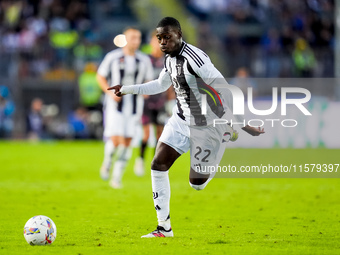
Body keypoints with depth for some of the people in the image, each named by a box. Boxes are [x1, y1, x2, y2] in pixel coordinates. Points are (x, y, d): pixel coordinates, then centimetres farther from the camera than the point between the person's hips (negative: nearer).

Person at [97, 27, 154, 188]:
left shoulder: (144, 60, 2)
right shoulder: (112, 57, -6)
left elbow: (149, 82, 10)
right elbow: (100, 77, 2)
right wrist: (110, 92, -13)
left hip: (133, 107, 3)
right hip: (115, 104, -3)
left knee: (127, 142, 0)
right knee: (116, 140, -15)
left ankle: (117, 177, 12)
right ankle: (107, 163, 17)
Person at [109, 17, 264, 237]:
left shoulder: (194, 57, -25)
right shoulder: (170, 58, 3)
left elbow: (224, 89, -27)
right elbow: (161, 85, 24)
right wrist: (127, 89, 25)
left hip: (207, 126, -8)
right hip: (182, 120, 8)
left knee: (197, 183, -3)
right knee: (158, 165, -4)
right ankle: (164, 228, 4)